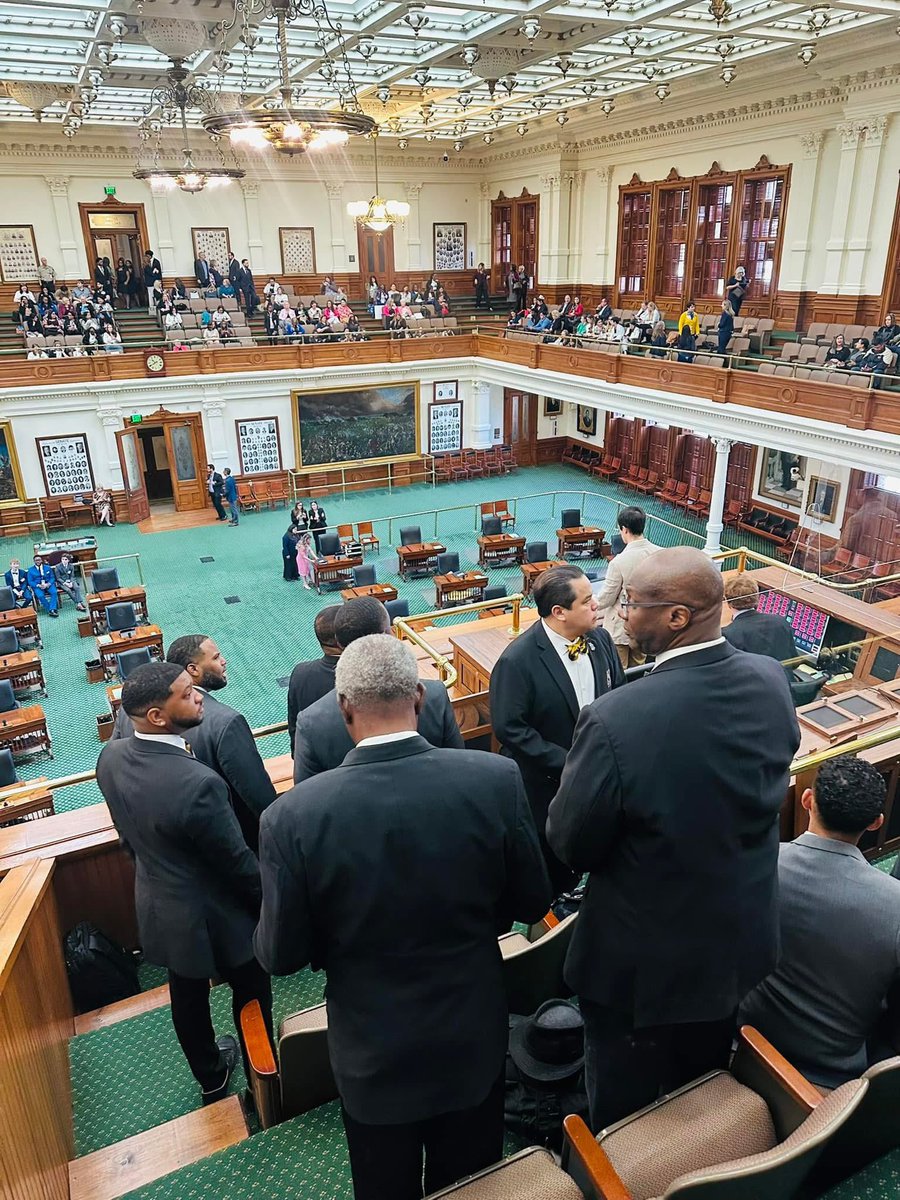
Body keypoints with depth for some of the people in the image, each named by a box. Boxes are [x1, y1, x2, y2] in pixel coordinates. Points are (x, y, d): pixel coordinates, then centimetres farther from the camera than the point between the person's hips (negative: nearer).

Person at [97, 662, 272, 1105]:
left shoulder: (111, 757, -15)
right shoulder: (198, 783, -38)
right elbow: (237, 861, -24)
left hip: (158, 906, 7)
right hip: (214, 916, -6)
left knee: (187, 996, 27)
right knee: (250, 994, 21)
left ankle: (211, 1077, 52)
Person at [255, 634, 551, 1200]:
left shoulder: (293, 815, -26)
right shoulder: (497, 779, -22)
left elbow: (280, 955, -14)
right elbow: (531, 901, -8)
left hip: (374, 1052, -1)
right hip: (474, 1037, 1)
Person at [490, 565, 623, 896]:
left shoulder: (600, 640, -7)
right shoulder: (517, 661, -25)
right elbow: (510, 729, -22)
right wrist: (566, 763, -21)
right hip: (545, 785, -5)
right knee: (551, 863, 17)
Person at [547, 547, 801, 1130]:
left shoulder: (617, 720, -35)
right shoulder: (772, 681, -14)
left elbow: (571, 845, -21)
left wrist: (578, 773, -4)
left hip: (644, 961, -6)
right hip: (741, 940, 6)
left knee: (623, 1121, 23)